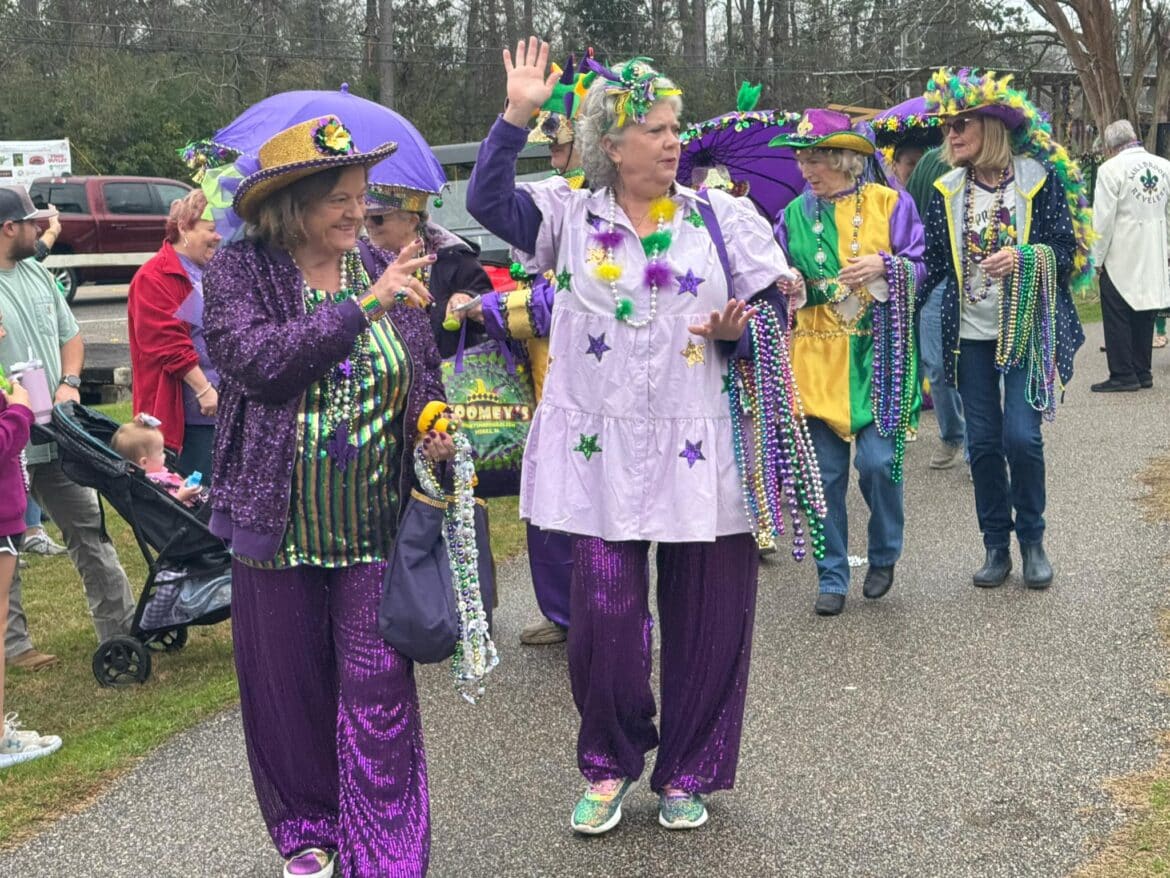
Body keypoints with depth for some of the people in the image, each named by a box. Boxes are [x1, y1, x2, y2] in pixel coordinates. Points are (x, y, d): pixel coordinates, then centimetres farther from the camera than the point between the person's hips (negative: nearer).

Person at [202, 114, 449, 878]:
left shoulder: (388, 273, 4)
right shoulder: (239, 273, -4)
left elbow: (426, 379, 15)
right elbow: (258, 361, -22)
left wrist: (436, 428, -6)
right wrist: (360, 306, -25)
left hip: (376, 529, 1)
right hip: (279, 529, -1)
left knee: (379, 694, 0)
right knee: (289, 691, 12)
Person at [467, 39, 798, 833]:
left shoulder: (720, 215, 5)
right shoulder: (569, 216, 4)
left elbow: (774, 304, 7)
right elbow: (486, 200, -9)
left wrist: (739, 327, -14)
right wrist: (519, 115, -16)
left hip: (703, 454, 1)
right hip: (603, 454, -1)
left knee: (705, 617, 6)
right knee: (604, 615, 1)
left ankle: (688, 772, 26)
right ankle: (609, 765, 24)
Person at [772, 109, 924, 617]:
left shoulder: (889, 204, 1)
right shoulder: (795, 215, 10)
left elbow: (921, 267, 2)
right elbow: (787, 283, 16)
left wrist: (884, 265, -17)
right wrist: (792, 289, -6)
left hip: (878, 351, -3)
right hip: (819, 355, 3)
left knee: (877, 460, -11)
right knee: (827, 471, 3)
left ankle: (884, 556, 15)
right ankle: (832, 578, 15)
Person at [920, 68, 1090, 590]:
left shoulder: (1038, 177, -4)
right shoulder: (947, 191, 6)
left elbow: (1067, 250, -5)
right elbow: (933, 261, 5)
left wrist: (1023, 256, -23)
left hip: (1027, 330, -3)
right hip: (971, 334, 3)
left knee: (1021, 436, -11)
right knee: (983, 441, 4)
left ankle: (1032, 540, 11)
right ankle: (996, 545, 18)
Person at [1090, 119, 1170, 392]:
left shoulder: (1111, 169, -12)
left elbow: (1103, 218, -14)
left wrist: (1097, 258, -6)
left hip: (1121, 257, -5)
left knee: (1117, 316, 1)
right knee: (1145, 315, 13)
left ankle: (1123, 374, 1)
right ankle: (1142, 372, 18)